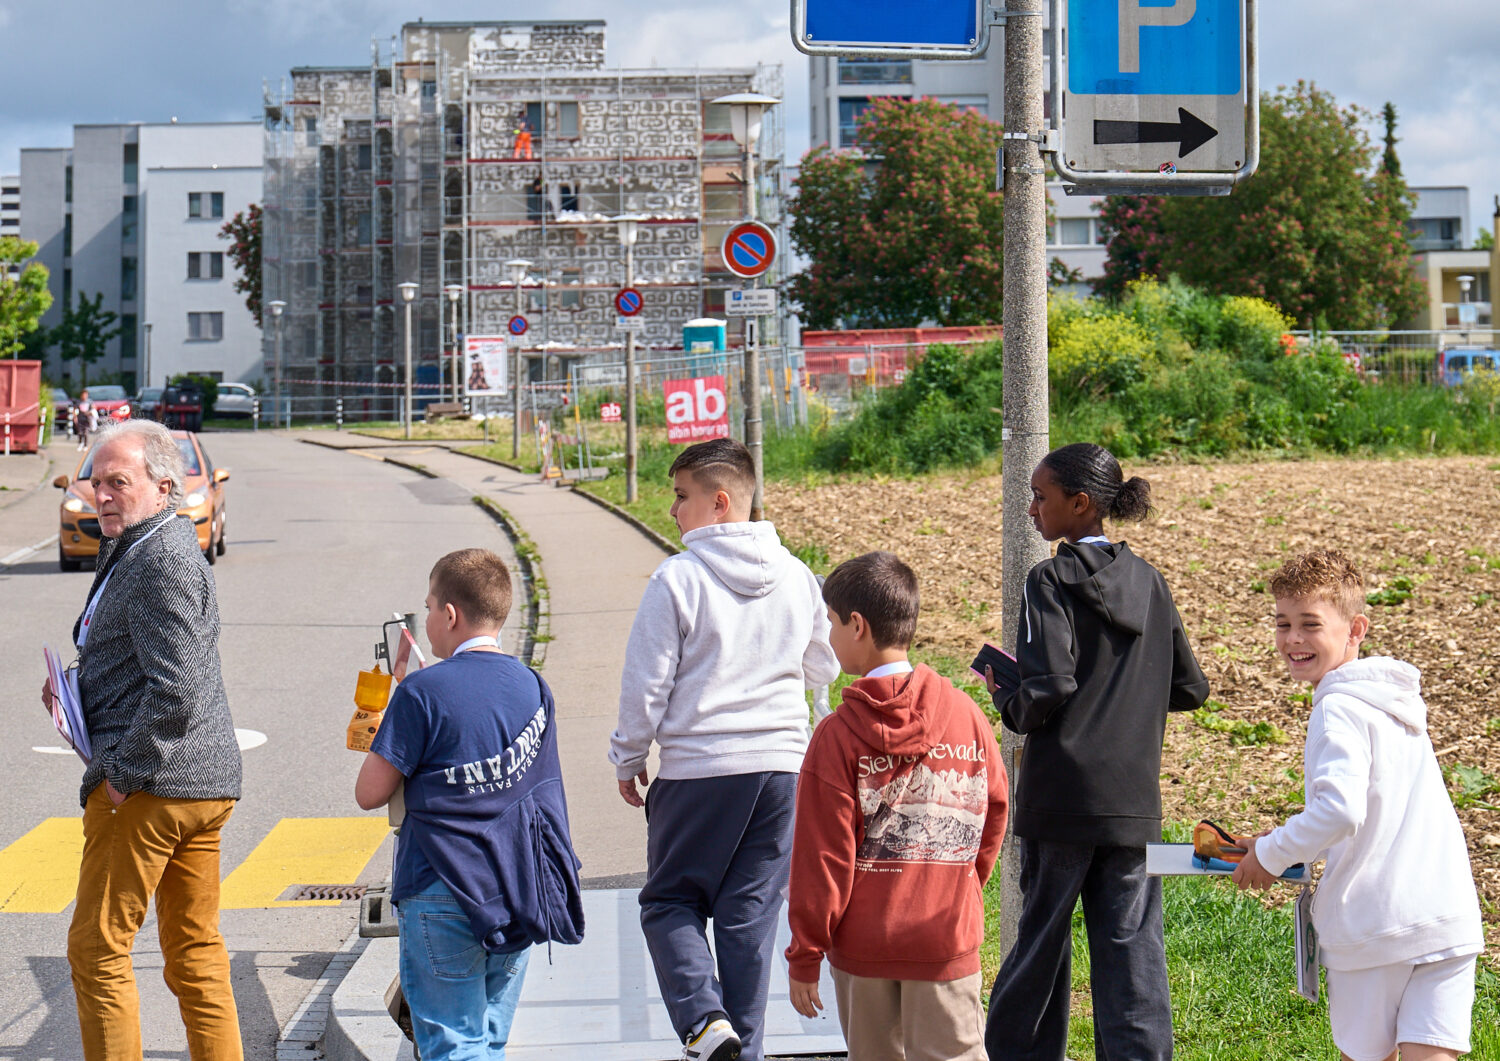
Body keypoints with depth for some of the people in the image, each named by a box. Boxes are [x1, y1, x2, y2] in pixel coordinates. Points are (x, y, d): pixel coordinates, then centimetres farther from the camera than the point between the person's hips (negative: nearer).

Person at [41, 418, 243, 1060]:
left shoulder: (162, 561, -16)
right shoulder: (130, 550, 18)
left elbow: (176, 690, -25)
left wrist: (124, 772, -17)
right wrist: (77, 687, 11)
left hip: (146, 787, -10)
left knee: (97, 950, -2)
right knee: (195, 952, 12)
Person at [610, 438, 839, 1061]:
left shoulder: (678, 579, -11)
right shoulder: (796, 577, 4)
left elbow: (646, 684, -8)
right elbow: (823, 669, 16)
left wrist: (628, 760, 5)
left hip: (698, 769, -4)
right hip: (784, 765, 4)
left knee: (669, 900, 11)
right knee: (751, 914, 11)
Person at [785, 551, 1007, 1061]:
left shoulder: (838, 734, -11)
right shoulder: (965, 715, -2)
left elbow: (822, 857, -10)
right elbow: (994, 811, 8)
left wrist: (804, 956, -2)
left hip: (863, 943, -1)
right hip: (947, 941, 1)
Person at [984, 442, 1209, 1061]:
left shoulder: (1052, 581, -9)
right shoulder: (1149, 582, 8)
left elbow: (1048, 689, -19)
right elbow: (1189, 688, 11)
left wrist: (1005, 698, 0)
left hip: (1062, 795, -4)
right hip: (1134, 801, 4)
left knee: (1042, 935, 9)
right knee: (1132, 946, 4)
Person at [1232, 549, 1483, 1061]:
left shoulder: (1339, 709, -11)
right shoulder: (1395, 697, 16)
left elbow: (1341, 809, -24)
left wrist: (1273, 853, -9)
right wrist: (1298, 836, 21)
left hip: (1376, 923, -6)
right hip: (1450, 918, 6)